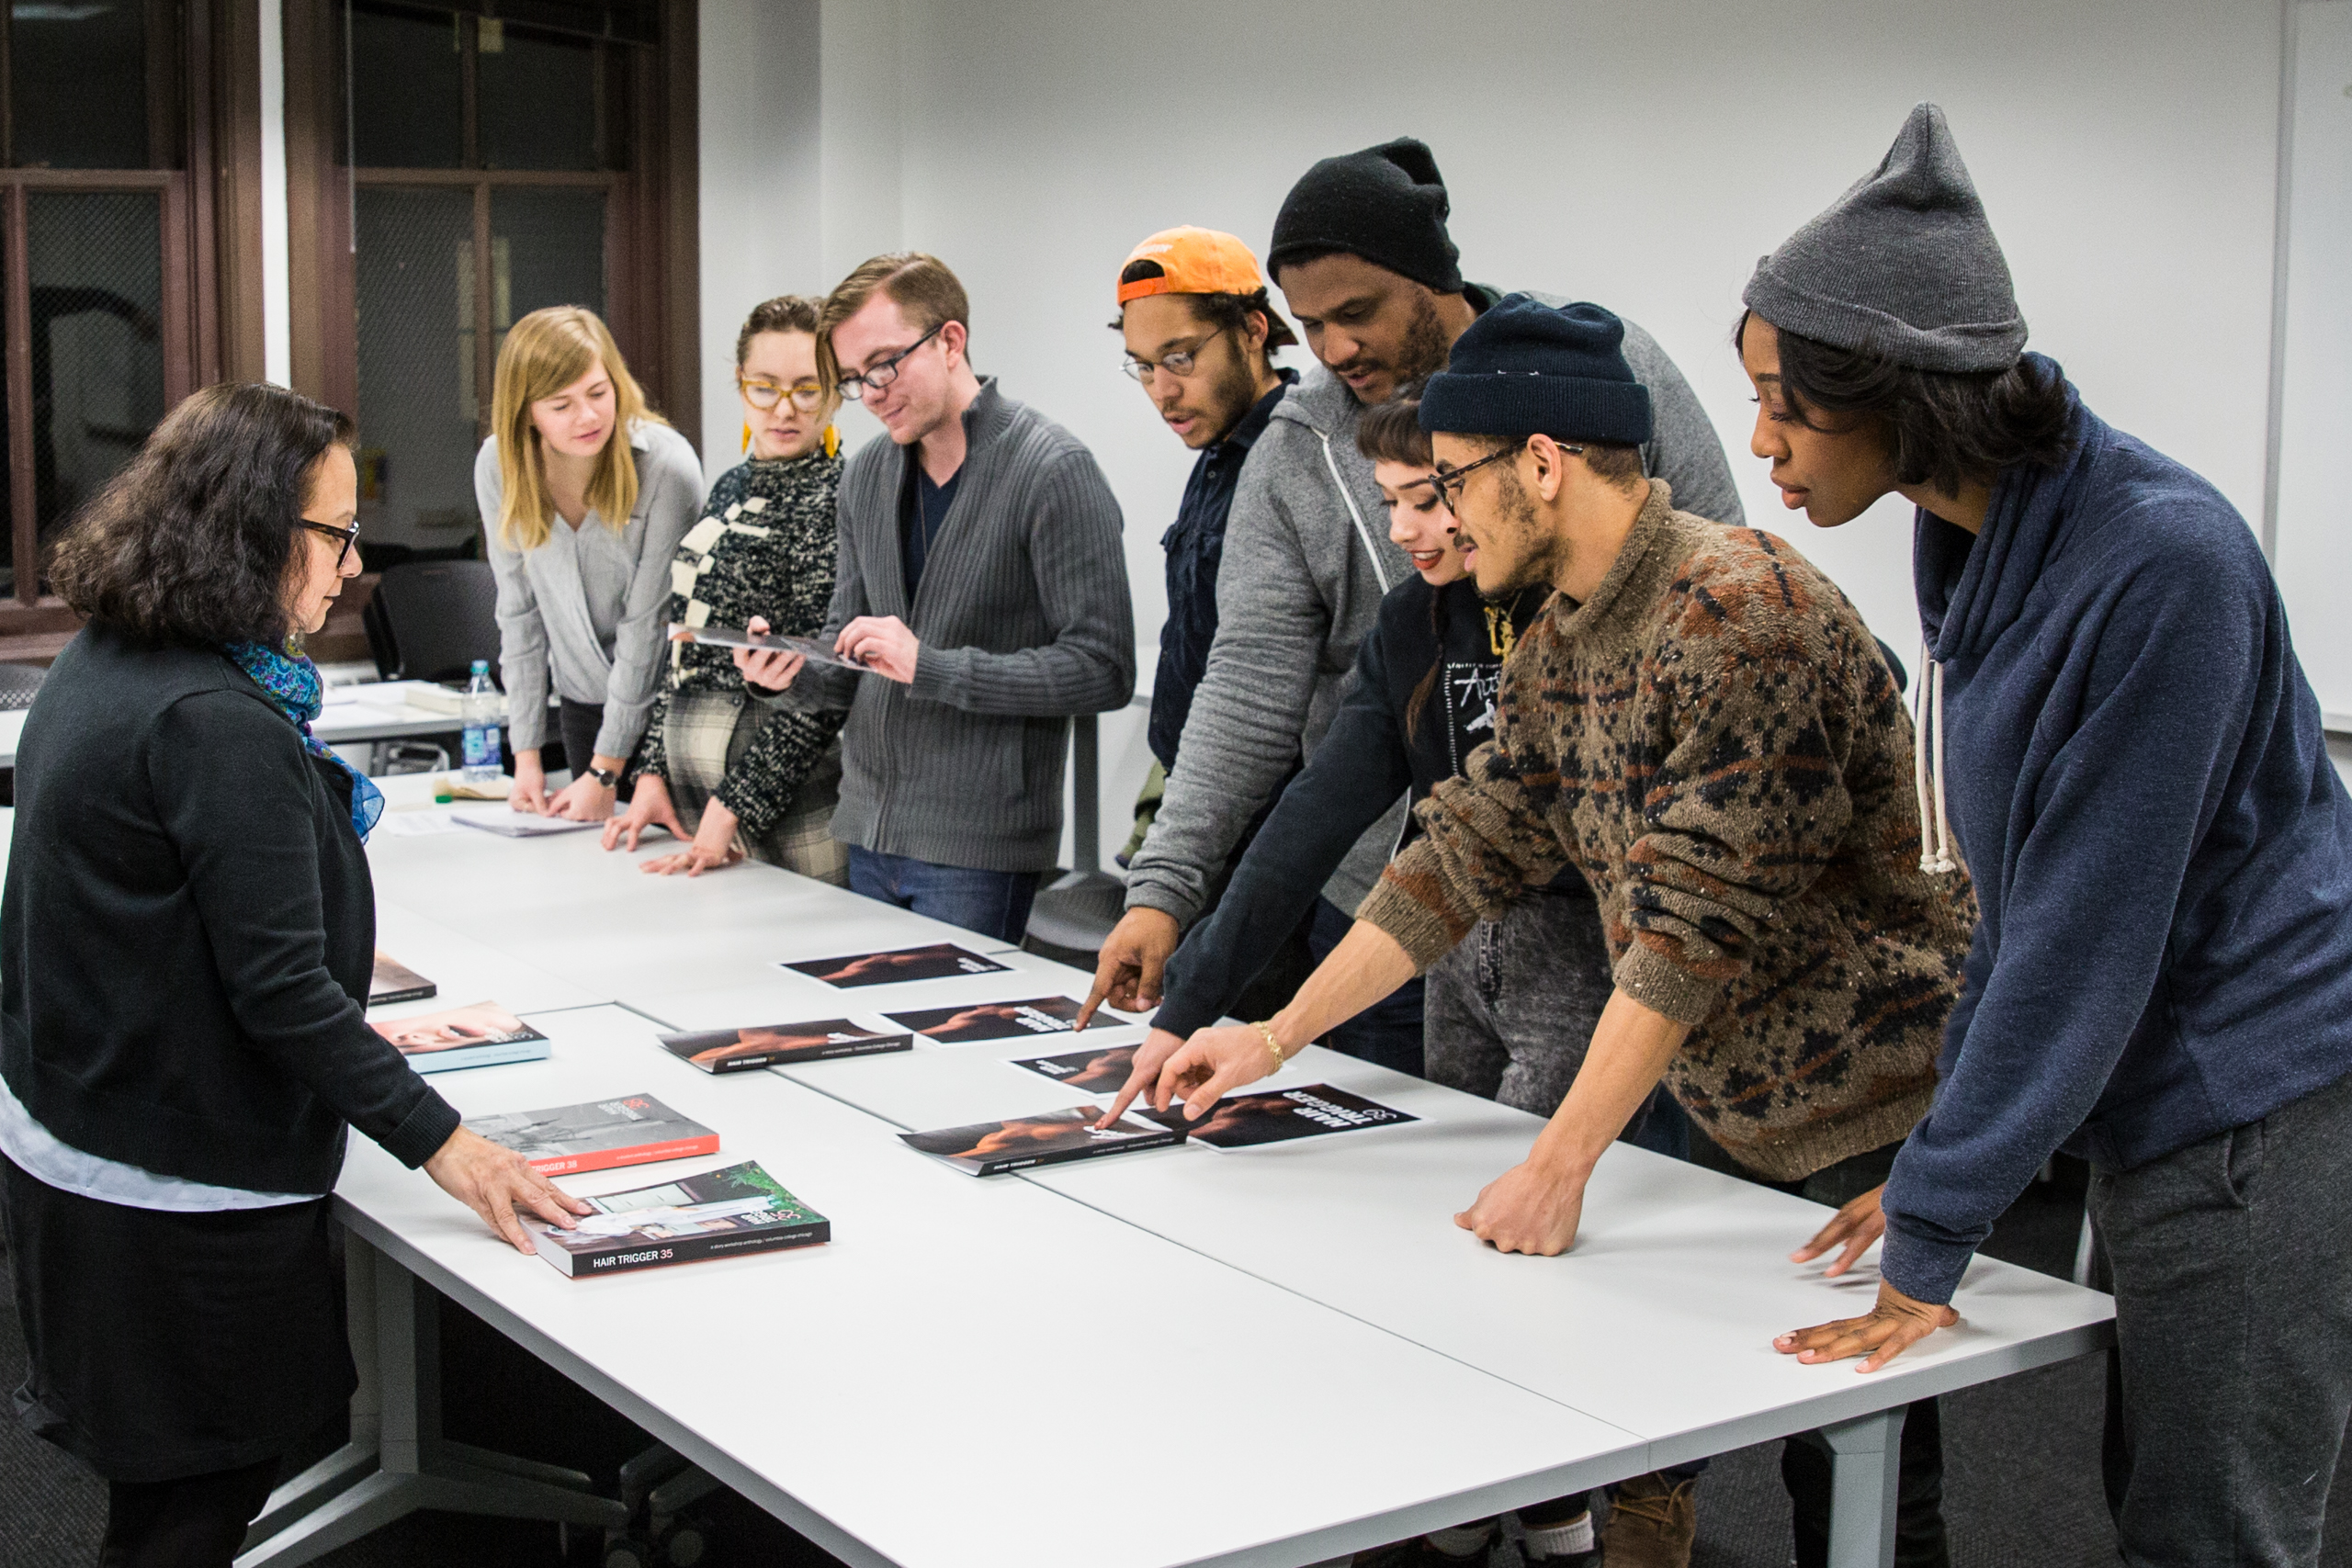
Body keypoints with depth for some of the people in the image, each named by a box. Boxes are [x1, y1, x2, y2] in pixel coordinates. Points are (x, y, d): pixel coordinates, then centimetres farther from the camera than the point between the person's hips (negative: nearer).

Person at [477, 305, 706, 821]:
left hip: (668, 701, -4)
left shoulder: (667, 468, -22)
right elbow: (519, 609, -2)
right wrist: (526, 753, -4)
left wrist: (606, 771, -16)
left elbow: (647, 623, -19)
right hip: (582, 700, 4)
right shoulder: (497, 466, -9)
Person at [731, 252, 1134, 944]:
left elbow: (1102, 668, -16)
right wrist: (790, 676, -5)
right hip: (868, 834, 7)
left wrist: (931, 667, -21)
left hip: (978, 847, -7)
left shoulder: (1052, 471, -11)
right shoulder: (866, 477, 11)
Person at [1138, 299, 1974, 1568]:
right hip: (1736, 1125, 9)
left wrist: (1557, 1165, -23)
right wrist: (1275, 1039, 13)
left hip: (1876, 1123, -8)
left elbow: (1700, 921, -24)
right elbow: (1464, 853, 14)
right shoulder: (1557, 649, 9)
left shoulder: (1740, 609, -21)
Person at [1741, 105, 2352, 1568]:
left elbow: (2085, 937, -22)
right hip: (2157, 1108, 9)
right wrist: (1940, 1159, 13)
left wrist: (1931, 1237, -17)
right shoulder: (1978, 544, 5)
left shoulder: (2161, 558, -23)